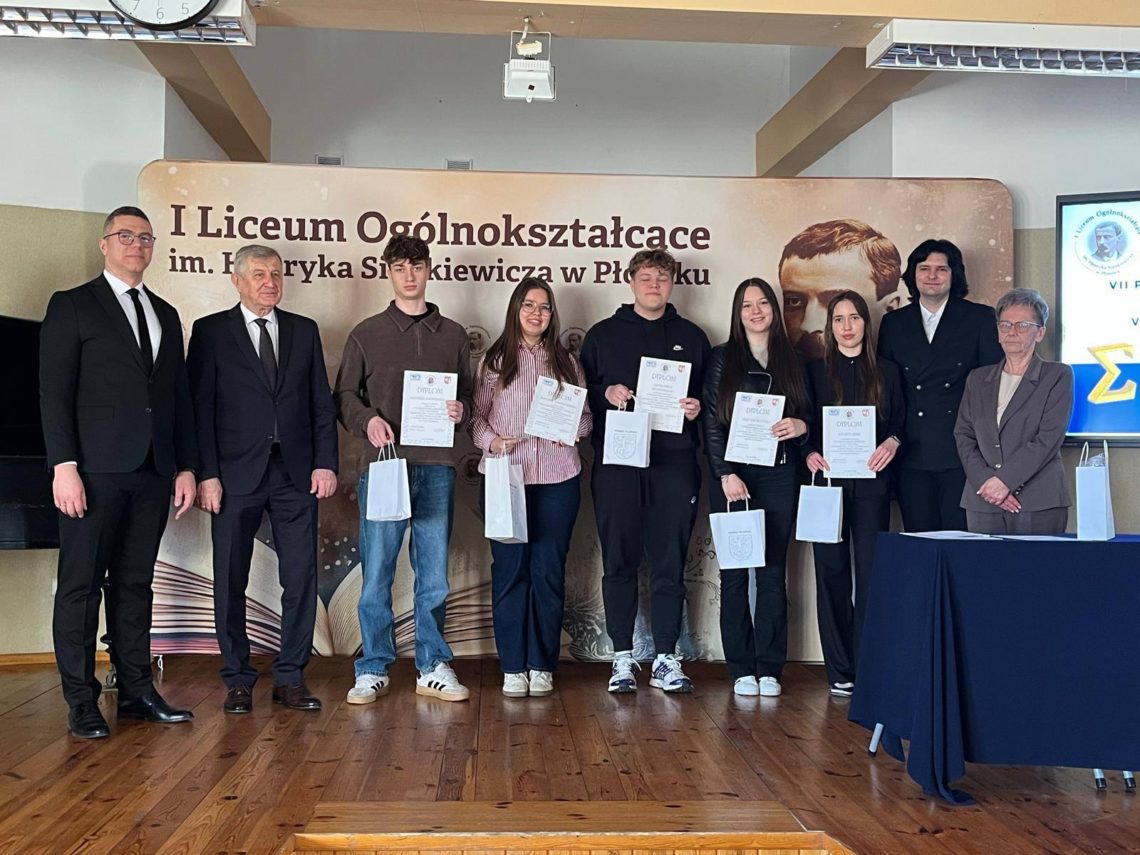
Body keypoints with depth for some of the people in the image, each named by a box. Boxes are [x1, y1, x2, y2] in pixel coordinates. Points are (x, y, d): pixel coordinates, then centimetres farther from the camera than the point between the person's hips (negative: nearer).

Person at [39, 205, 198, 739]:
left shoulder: (165, 315, 18)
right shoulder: (72, 306, 2)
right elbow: (54, 392, -5)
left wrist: (186, 466, 11)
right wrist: (64, 466, -14)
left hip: (152, 473, 5)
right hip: (96, 471, -5)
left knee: (135, 584, 10)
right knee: (81, 585, 0)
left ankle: (136, 691, 17)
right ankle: (81, 702, 7)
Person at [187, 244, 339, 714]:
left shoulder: (304, 331, 12)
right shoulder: (210, 331, 4)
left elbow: (322, 403, 11)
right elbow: (199, 407, -1)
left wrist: (325, 462, 1)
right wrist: (206, 474, -8)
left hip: (296, 473, 2)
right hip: (236, 475, -2)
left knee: (301, 578, 2)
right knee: (230, 582, 4)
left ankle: (290, 677, 12)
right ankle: (238, 680, 16)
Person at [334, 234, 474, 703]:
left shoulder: (453, 335, 14)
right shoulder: (366, 334, 8)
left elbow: (468, 395, 17)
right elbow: (343, 396, 7)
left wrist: (461, 411, -6)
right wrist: (368, 420, -13)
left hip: (436, 466, 2)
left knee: (434, 573, 6)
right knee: (376, 571, -1)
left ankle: (433, 668, 16)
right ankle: (373, 669, 11)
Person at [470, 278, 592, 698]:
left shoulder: (567, 362, 14)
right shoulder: (495, 361, 8)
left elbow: (587, 415, 14)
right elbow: (477, 415, 6)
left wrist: (575, 427, -7)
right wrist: (490, 440, -13)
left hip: (557, 479, 1)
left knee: (549, 571, 3)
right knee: (509, 571, 1)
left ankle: (542, 666, 12)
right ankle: (513, 667, 9)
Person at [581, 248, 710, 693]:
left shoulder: (692, 337, 15)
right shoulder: (603, 334, 13)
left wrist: (698, 408, -4)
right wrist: (606, 393, -8)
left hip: (675, 462, 1)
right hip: (617, 461, 0)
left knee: (670, 563, 2)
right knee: (619, 562, 2)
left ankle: (666, 658, 9)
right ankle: (623, 657, 11)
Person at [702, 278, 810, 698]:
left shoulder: (792, 360, 13)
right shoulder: (722, 359, 6)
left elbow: (807, 415, 17)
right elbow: (711, 423, 0)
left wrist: (801, 426, -7)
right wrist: (726, 474, -9)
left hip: (779, 477, 2)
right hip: (732, 477, -1)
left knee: (773, 573, 2)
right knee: (734, 573, 0)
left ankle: (770, 668, 9)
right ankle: (741, 668, 7)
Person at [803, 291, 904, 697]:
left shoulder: (887, 372, 12)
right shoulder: (815, 371, 9)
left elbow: (901, 421, 9)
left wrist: (891, 443, -12)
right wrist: (809, 453, -11)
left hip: (871, 482, 0)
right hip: (828, 480, 0)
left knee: (870, 571, -3)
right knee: (831, 572, 0)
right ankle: (840, 671, 7)